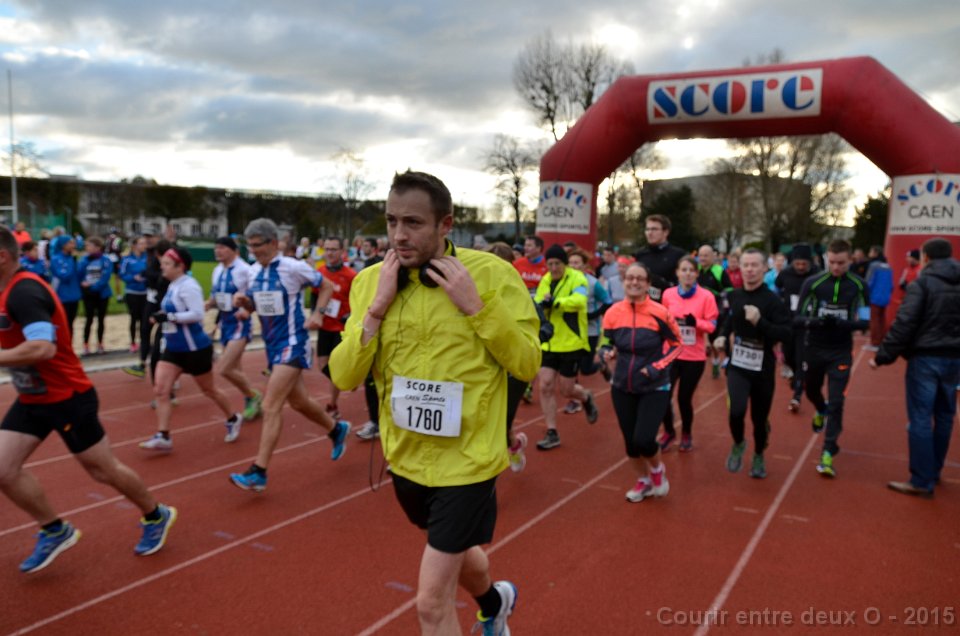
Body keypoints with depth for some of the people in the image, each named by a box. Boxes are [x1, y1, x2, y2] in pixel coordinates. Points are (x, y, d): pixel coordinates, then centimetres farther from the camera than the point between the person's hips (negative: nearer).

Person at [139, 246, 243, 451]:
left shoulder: (188, 285, -19)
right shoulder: (173, 286, 8)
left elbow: (197, 314, -28)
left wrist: (169, 316, -29)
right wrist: (162, 318, 6)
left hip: (195, 348, -8)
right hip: (173, 348, 8)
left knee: (208, 390, 9)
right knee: (160, 390, -6)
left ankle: (233, 419, 32)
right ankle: (163, 436, -4)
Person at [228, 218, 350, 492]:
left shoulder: (293, 267, -13)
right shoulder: (254, 271, 6)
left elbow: (327, 286, -2)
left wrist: (317, 315, -13)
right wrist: (244, 302, -5)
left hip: (292, 342, -8)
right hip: (272, 343, 8)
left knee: (270, 406, -13)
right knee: (299, 402, 18)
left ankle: (258, 472, -9)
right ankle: (337, 429, 43)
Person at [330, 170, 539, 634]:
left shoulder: (492, 274, -14)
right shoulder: (371, 281, -4)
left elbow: (527, 364, -12)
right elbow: (343, 377, -6)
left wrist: (476, 306, -23)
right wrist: (377, 308, -18)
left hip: (468, 458, -5)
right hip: (406, 456, 5)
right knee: (454, 549, 30)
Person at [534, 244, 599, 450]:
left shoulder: (576, 278, -13)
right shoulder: (545, 280, 6)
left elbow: (579, 300, -31)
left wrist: (554, 302, -43)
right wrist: (541, 304, -24)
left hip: (572, 343, -5)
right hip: (548, 344, 5)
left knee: (565, 391, 4)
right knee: (545, 386, -1)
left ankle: (586, 398, 40)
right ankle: (552, 434, 10)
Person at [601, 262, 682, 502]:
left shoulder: (660, 312, -13)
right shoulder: (613, 313, -6)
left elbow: (676, 344, -2)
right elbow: (606, 344, 7)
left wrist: (657, 367, -14)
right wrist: (607, 354, -15)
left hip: (655, 388, -3)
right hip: (622, 387, 3)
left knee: (643, 440, -13)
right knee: (630, 441, 11)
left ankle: (657, 469, 22)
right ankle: (644, 479, 40)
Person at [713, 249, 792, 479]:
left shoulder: (772, 300, -13)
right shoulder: (733, 296, 1)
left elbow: (785, 333, -19)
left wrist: (759, 321, -31)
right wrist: (722, 337, 2)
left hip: (763, 368, -2)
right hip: (737, 365, 2)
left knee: (759, 417, 11)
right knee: (736, 410, -20)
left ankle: (758, 456, 39)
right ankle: (738, 445, 12)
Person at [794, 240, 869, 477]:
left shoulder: (859, 285, -9)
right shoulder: (812, 283, -10)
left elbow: (864, 321, -9)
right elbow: (798, 317, -11)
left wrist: (841, 323, -28)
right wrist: (814, 321, -33)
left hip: (840, 352, -1)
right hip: (813, 348, 2)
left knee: (836, 402, -6)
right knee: (812, 390, 21)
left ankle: (828, 454, 2)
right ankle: (821, 411, 57)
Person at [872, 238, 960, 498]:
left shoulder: (921, 284, -10)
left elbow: (904, 325, -17)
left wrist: (883, 356, -12)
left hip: (925, 358, -6)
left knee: (920, 418, -3)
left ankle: (922, 481, -1)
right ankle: (934, 471, 29)